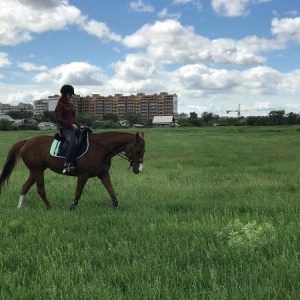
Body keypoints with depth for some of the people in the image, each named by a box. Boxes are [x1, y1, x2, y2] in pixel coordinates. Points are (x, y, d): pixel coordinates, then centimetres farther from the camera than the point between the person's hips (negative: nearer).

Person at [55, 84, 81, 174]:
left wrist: (79, 125, 11)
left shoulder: (70, 104, 22)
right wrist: (71, 125, -16)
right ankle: (67, 164, -37)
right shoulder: (60, 104, -1)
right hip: (66, 129, -9)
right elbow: (58, 119, -9)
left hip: (75, 127, 9)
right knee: (73, 141, -35)